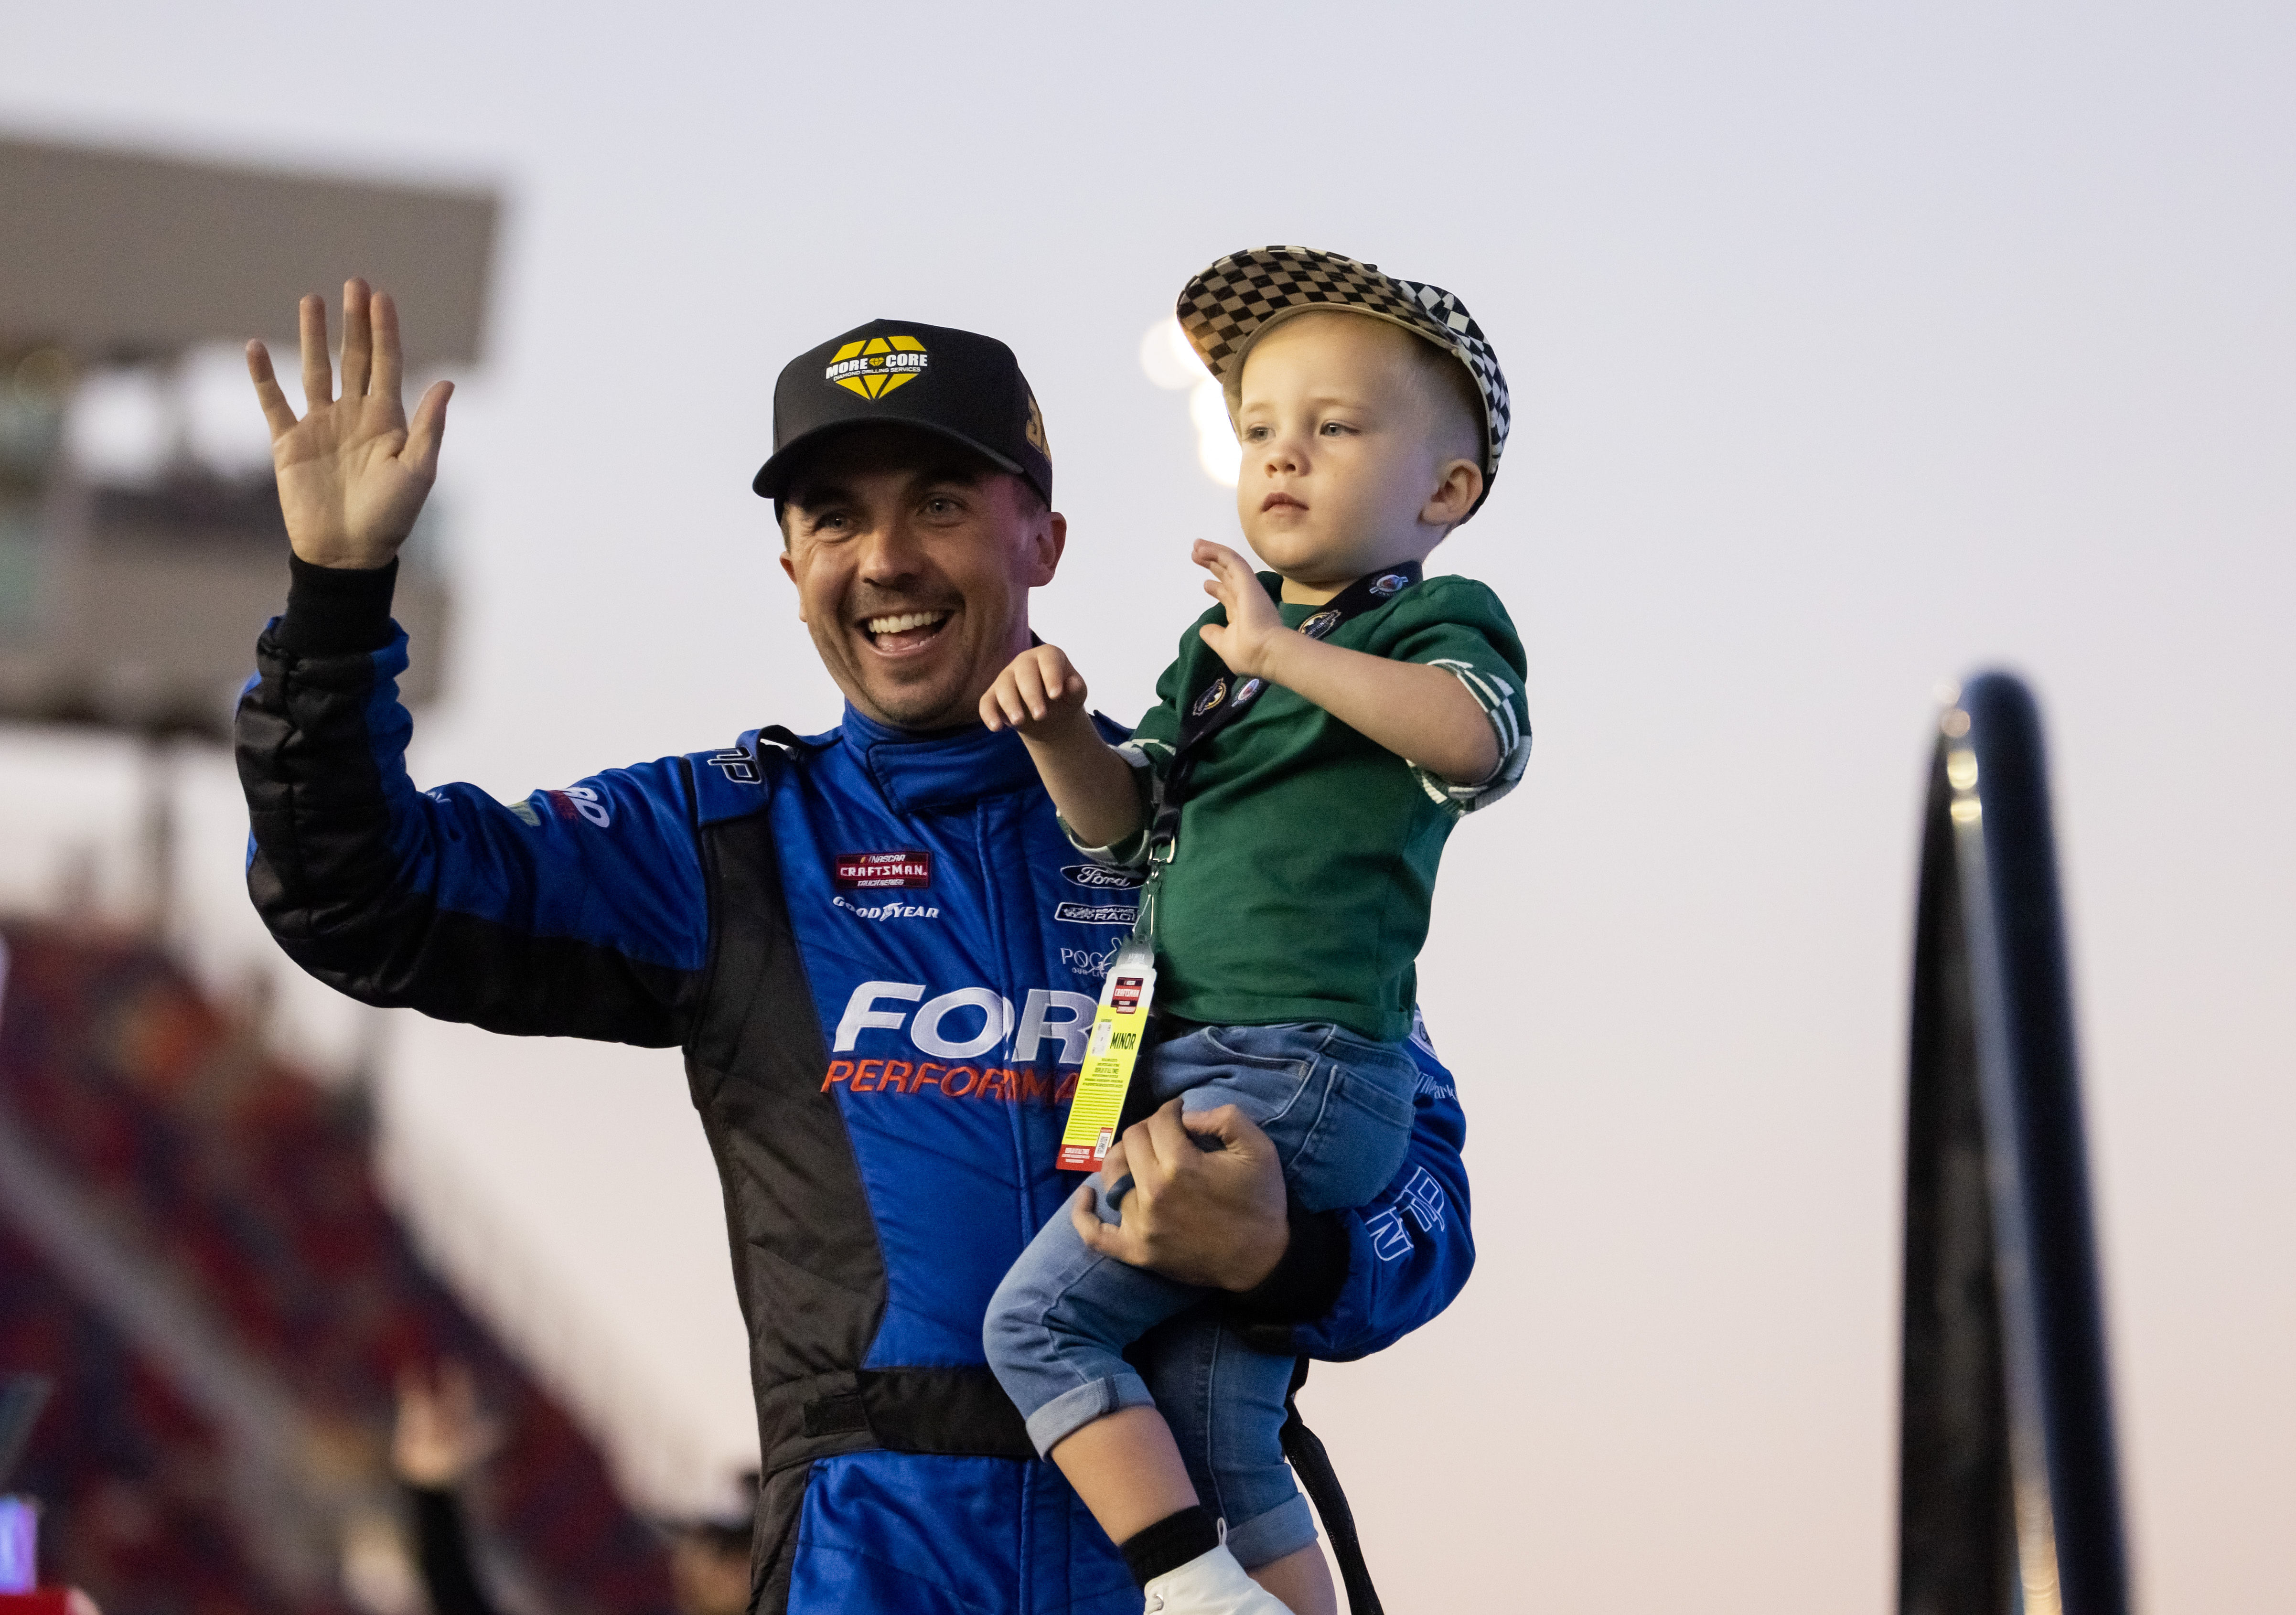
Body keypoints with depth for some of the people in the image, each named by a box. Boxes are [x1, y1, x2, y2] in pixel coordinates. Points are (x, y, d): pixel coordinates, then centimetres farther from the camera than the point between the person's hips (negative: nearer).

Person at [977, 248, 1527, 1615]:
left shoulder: (1437, 620, -2)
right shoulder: (1220, 638, 22)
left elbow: (1484, 739, -25)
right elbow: (1124, 822, 17)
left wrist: (1283, 652, -29)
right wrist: (1063, 732, -4)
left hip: (1305, 1073, -8)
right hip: (1203, 1072, 8)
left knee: (1041, 1313, -14)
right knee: (1216, 1455, 7)